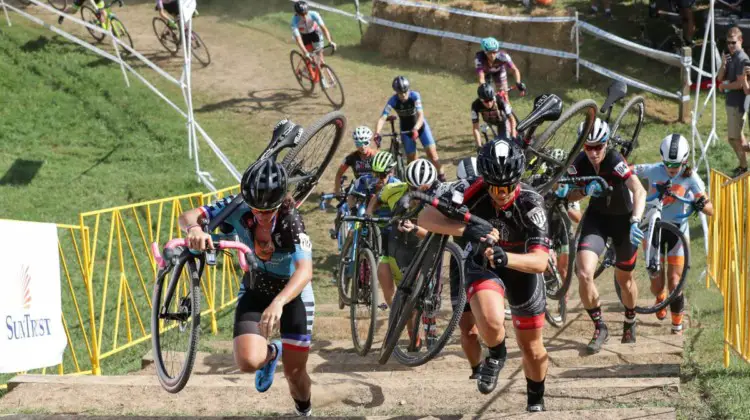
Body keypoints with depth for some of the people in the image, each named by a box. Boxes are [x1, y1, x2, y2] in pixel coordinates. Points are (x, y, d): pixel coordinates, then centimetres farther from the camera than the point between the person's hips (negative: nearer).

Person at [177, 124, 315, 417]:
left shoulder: (291, 222, -31)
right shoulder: (238, 209, -24)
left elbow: (305, 271, -46)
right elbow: (188, 216, -31)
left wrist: (278, 303, -63)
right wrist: (194, 228, -56)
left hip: (293, 293, -2)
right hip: (255, 290, 2)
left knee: (294, 372, 2)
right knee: (248, 362, -22)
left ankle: (304, 412, 38)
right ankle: (271, 353, 17)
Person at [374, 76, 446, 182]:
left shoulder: (415, 96, -26)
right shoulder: (393, 101, -24)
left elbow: (420, 115, -35)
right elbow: (382, 118, -32)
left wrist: (416, 129, -53)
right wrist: (377, 134, -49)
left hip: (420, 125, -1)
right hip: (406, 129, 1)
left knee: (431, 152, -11)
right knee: (411, 159, 1)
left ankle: (441, 177, 2)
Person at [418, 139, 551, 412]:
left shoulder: (530, 203, -32)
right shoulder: (475, 194, -29)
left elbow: (540, 261, -38)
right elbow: (425, 218, -34)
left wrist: (505, 257, -57)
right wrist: (465, 229, -51)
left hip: (521, 266, 0)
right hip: (482, 264, 0)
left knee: (532, 348, 13)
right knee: (491, 322, -32)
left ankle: (536, 400, 43)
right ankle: (496, 355, 4)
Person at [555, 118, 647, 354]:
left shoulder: (615, 161, -28)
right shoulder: (579, 164, -16)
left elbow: (639, 191, -37)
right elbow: (574, 194, -4)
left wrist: (635, 221, -52)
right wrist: (563, 193, -28)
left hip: (623, 219, -2)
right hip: (597, 217, 2)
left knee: (624, 279, 14)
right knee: (584, 274, -19)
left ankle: (630, 323, 45)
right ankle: (599, 328, 0)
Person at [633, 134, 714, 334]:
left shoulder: (690, 177, -13)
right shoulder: (653, 171, -10)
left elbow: (710, 210, -16)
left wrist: (702, 205, -38)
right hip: (654, 228, 1)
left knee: (674, 283, -9)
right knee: (657, 285, 3)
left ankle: (677, 325, 11)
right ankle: (660, 298, 41)